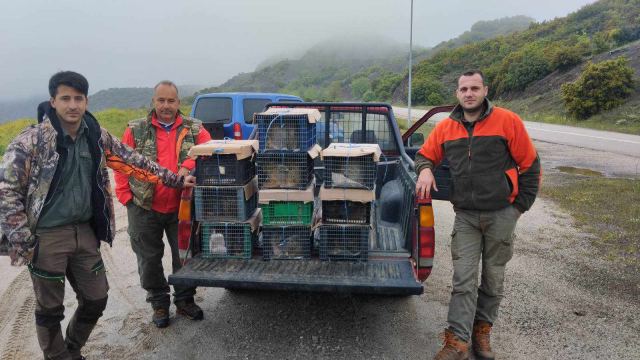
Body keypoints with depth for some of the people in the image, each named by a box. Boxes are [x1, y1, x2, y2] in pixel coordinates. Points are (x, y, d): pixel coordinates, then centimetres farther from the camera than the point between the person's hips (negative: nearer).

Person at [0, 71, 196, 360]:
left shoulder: (97, 136, 1)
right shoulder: (31, 140, -13)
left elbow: (134, 161, 8)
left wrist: (176, 180, 6)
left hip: (85, 232, 5)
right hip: (46, 237, -5)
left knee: (96, 299, 14)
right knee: (50, 310, 8)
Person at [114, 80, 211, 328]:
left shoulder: (194, 129, 2)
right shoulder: (136, 130, 2)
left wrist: (188, 165, -27)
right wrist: (126, 196, -3)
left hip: (182, 207, 0)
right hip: (144, 208, 0)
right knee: (149, 259, 11)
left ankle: (184, 300, 29)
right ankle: (159, 303, 29)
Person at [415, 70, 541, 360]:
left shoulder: (507, 121, -7)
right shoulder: (445, 128, 1)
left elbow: (530, 164, -1)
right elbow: (425, 155, 15)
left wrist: (520, 205, -1)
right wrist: (425, 170, -9)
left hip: (501, 216, -1)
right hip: (465, 217, 1)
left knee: (493, 279, 12)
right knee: (463, 280, -2)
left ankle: (482, 331, 30)